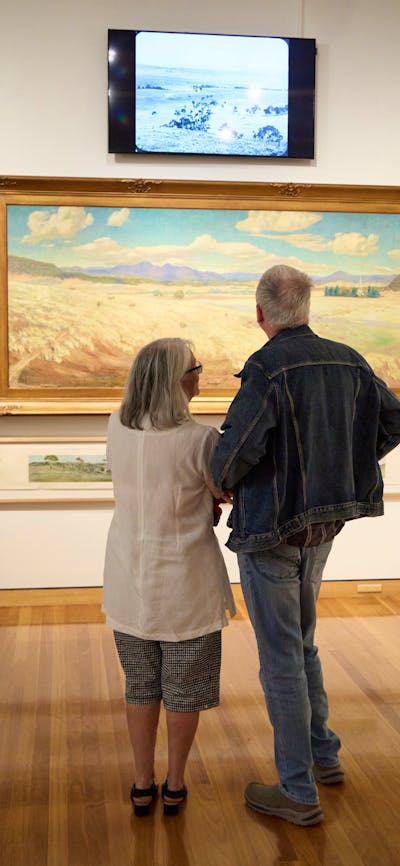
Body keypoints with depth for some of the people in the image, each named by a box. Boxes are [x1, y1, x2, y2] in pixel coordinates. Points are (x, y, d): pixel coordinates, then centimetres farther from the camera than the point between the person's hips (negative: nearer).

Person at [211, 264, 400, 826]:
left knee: (281, 659, 4)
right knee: (299, 642, 25)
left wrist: (222, 484, -5)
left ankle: (298, 792, 16)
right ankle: (323, 754, 37)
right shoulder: (346, 361, 1)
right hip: (321, 526, 7)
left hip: (272, 531, -7)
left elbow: (236, 449, -28)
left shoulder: (267, 368, -21)